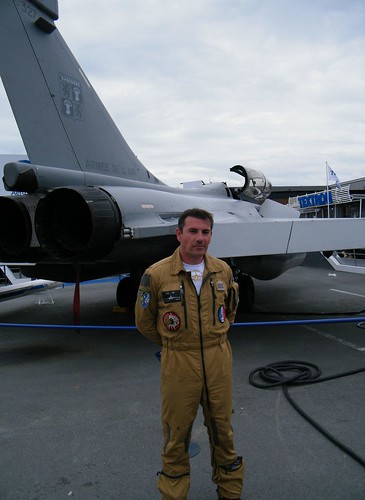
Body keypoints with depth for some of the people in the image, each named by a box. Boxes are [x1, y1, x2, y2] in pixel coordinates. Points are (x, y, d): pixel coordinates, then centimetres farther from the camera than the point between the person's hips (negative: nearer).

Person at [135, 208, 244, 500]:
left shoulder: (223, 270, 0)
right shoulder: (157, 275, -11)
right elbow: (144, 321, 3)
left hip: (219, 360, 3)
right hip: (178, 364, -3)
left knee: (222, 430, 18)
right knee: (177, 434, 12)